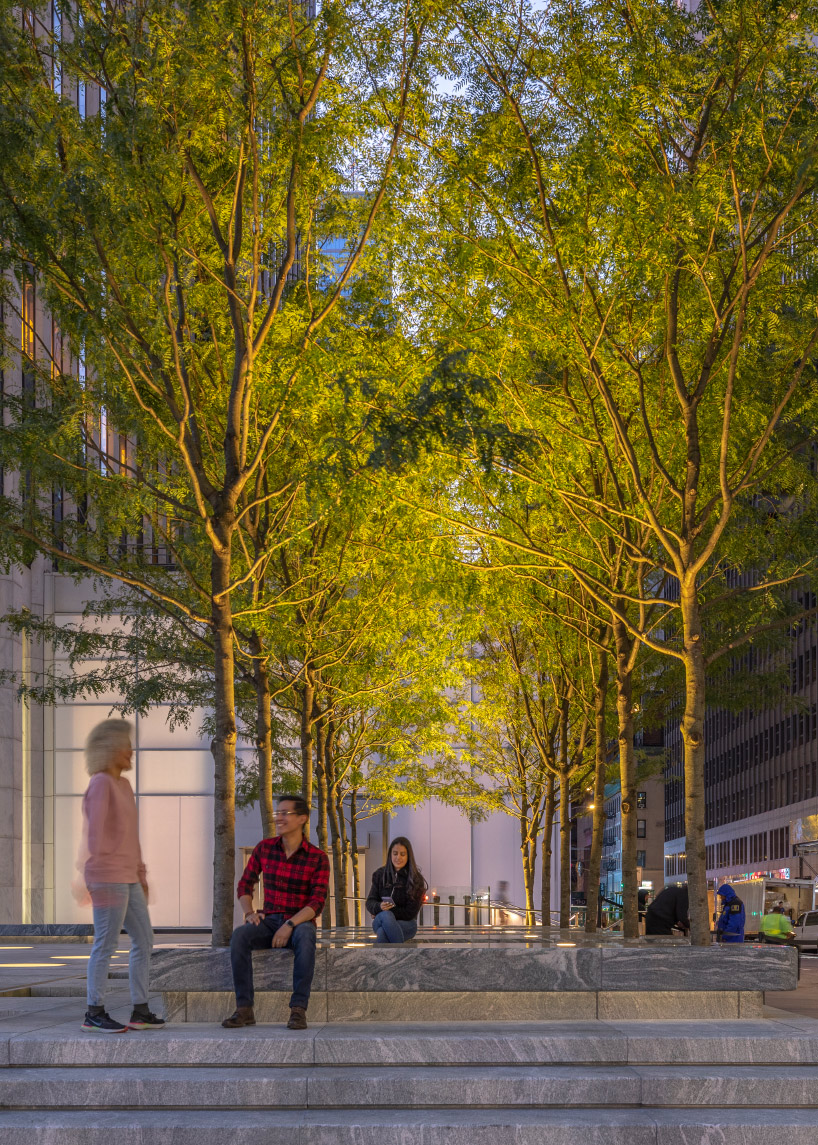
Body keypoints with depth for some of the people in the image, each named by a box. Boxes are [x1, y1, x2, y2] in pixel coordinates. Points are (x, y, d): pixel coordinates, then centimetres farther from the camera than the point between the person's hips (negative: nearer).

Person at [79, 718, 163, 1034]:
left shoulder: (123, 785, 18)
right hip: (107, 877, -9)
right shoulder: (100, 784, -10)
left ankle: (140, 1011, 12)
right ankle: (94, 1013, 4)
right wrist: (96, 876, -18)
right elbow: (95, 833, -15)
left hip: (127, 878, 9)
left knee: (144, 940, 8)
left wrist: (140, 874, 20)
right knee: (106, 944, -4)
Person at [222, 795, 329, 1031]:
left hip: (300, 922, -3)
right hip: (269, 922, 3)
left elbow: (317, 903, -12)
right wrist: (249, 912, -7)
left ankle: (298, 1009, -39)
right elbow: (245, 884, 13)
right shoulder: (264, 848, 5)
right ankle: (244, 1009, -30)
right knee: (239, 935, -31)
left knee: (305, 936, -40)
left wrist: (290, 925, -25)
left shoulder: (318, 858, -5)